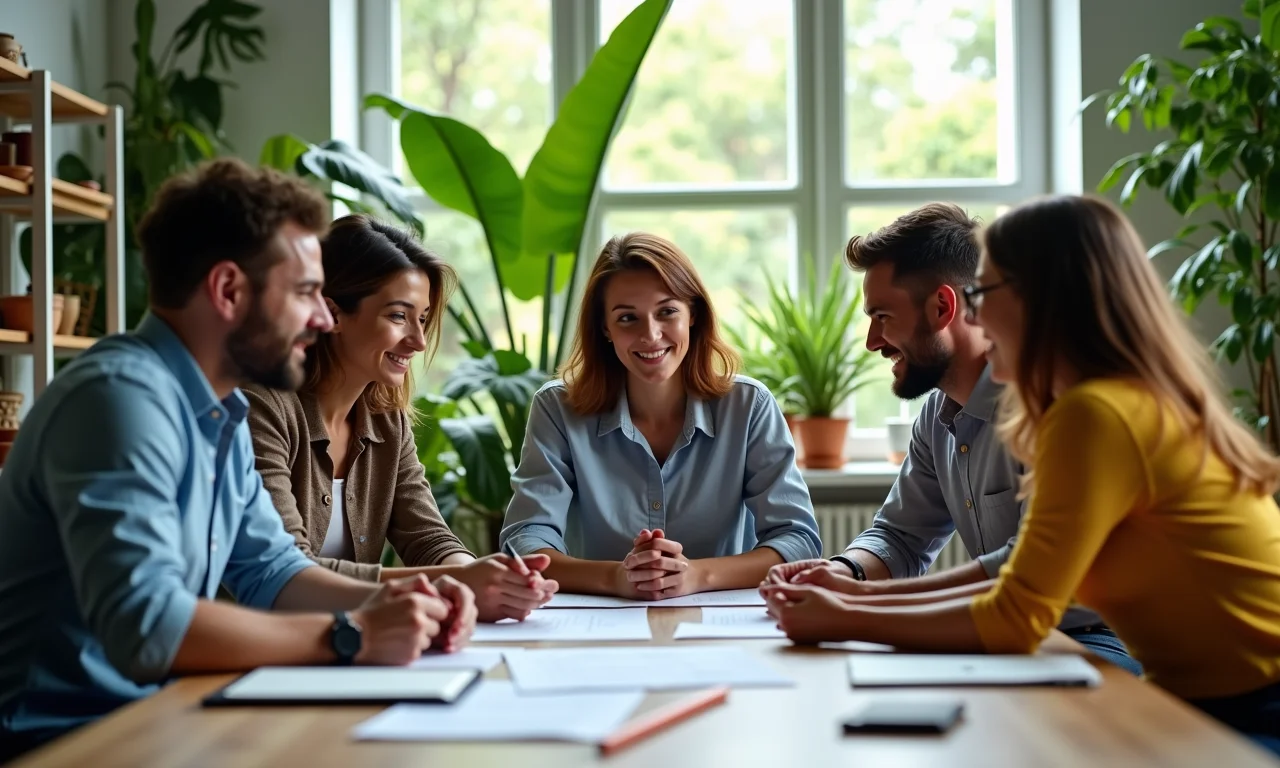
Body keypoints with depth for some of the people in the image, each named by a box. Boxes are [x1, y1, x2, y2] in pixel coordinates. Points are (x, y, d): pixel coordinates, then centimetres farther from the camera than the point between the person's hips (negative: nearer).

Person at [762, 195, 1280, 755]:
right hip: (1222, 706, 8)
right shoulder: (1140, 403, 9)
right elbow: (1030, 589, 9)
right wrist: (858, 600, 6)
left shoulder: (1098, 414, -20)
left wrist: (844, 623, -9)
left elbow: (1015, 623, -19)